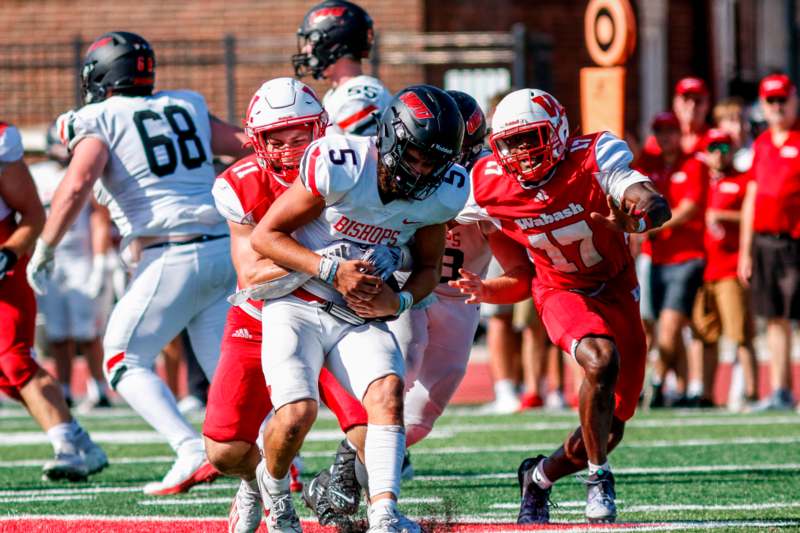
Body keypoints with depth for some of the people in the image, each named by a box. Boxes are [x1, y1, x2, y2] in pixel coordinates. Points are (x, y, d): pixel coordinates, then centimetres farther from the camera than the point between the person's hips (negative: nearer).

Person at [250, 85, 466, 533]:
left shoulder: (441, 193, -5)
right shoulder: (339, 166, -20)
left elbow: (429, 267, 12)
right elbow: (265, 235, -12)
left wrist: (398, 302, -10)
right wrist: (332, 271, -23)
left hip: (363, 317, 4)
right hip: (300, 305, -4)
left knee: (388, 390, -24)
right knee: (298, 412, -22)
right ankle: (272, 483, 11)